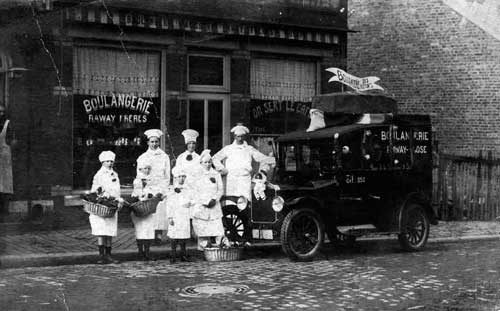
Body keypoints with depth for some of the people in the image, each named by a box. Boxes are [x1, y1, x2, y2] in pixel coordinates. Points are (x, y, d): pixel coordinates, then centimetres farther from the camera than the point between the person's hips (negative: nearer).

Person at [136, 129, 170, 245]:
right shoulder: (142, 158, 14)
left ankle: (159, 234, -9)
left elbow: (167, 176, 11)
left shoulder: (164, 157, 13)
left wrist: (163, 189, 0)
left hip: (161, 188, 0)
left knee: (160, 212, -10)